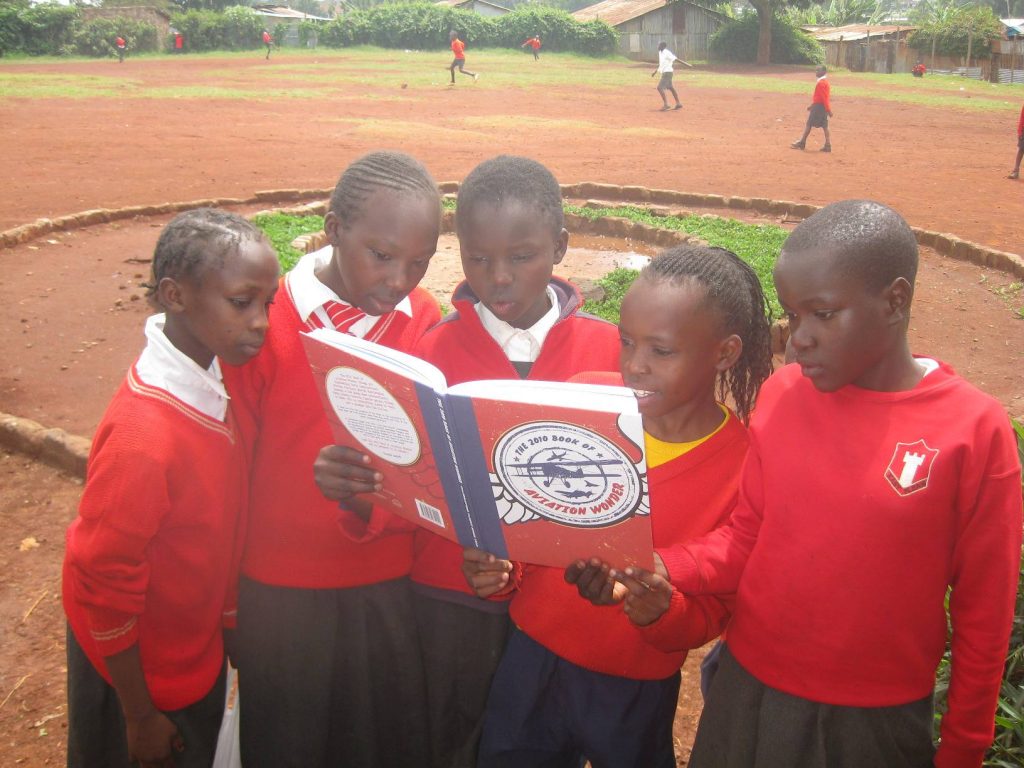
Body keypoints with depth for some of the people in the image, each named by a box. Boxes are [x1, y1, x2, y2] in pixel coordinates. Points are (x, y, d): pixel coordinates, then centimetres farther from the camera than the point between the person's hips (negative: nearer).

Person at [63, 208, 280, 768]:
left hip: (198, 649, 7)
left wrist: (230, 618, 11)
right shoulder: (143, 436, -33)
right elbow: (106, 587, -23)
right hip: (141, 665, -7)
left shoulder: (212, 376, -10)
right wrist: (140, 716, -13)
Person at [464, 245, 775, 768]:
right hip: (530, 663, 3)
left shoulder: (745, 466, -16)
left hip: (637, 692, -2)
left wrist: (660, 611, -30)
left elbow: (711, 615, -9)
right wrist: (499, 570, -16)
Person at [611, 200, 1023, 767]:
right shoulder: (781, 395, -6)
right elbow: (745, 539, 2)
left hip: (876, 721, -2)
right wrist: (665, 571, -17)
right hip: (749, 691, 3)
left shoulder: (974, 429, -14)